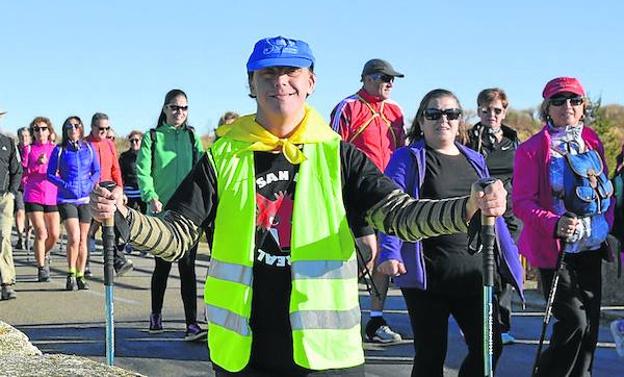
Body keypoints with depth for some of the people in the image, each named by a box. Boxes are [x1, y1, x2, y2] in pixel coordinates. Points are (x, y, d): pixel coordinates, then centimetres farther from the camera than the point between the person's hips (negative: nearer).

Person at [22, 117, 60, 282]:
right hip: (33, 196, -2)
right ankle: (41, 268, 3)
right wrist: (37, 163, -16)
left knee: (54, 235, 0)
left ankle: (44, 254, 31)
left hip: (52, 196, 2)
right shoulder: (29, 150, 4)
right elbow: (23, 174, -2)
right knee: (41, 233, -10)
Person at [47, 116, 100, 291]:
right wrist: (65, 185, -11)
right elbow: (50, 174, 4)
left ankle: (80, 276, 14)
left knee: (83, 239, 6)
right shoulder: (59, 150, 1)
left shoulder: (89, 148, 7)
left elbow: (97, 171, 11)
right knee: (74, 237, -15)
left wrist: (89, 184, -6)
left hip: (85, 198, 3)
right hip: (66, 199, -3)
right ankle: (71, 275, -4)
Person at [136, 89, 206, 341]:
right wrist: (151, 197, -19)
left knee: (187, 266, -4)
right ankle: (156, 315, 27)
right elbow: (142, 171, -4)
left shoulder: (192, 137, 10)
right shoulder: (152, 137, 3)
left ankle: (192, 325, -8)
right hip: (161, 211, -1)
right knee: (162, 265, 8)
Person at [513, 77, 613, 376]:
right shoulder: (531, 149, -8)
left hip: (590, 248, 6)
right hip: (555, 250, -6)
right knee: (574, 321, -12)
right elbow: (522, 202, -11)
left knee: (590, 321, 9)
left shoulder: (593, 143, 10)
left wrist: (607, 226, 4)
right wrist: (555, 224, -27)